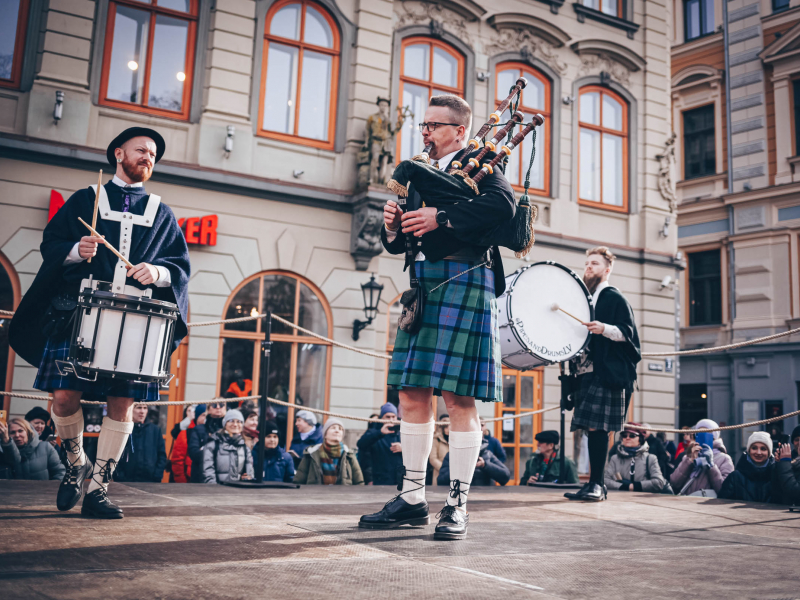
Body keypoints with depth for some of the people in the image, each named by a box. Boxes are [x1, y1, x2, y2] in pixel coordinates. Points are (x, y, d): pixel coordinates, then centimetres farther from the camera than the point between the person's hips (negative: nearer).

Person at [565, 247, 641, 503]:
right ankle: (594, 484, 12)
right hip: (586, 372, 8)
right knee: (591, 427, 6)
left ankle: (596, 485, -9)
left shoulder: (614, 298, 0)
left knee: (596, 426, -13)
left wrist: (604, 329, -24)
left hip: (607, 374, -8)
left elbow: (628, 331, -8)